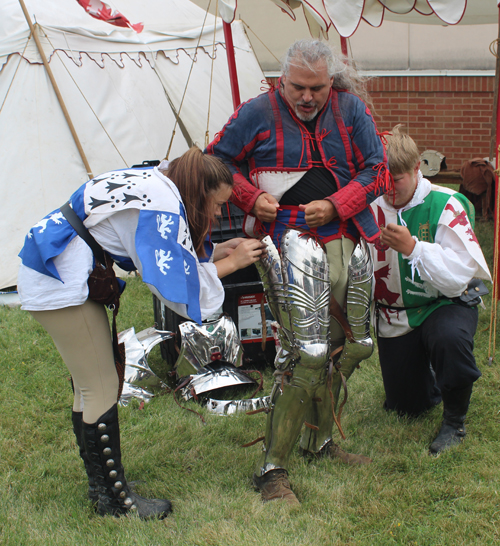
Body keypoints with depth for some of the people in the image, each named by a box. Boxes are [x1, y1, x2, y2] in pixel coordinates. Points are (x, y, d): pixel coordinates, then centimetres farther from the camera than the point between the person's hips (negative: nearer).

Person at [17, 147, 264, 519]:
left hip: (55, 274, 11)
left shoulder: (154, 182, 8)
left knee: (90, 383, 15)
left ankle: (101, 485, 26)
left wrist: (214, 253, 7)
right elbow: (180, 287, -21)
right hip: (61, 284, -11)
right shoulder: (161, 208, -23)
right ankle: (114, 499, 7)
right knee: (101, 389, -4)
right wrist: (229, 264, -11)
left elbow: (161, 257, 14)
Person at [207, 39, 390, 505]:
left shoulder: (351, 110, 6)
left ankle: (318, 440, 30)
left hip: (343, 245, 4)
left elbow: (376, 170, 7)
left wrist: (336, 205, -8)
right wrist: (250, 196, -6)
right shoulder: (257, 114, -1)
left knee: (332, 349, 12)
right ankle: (272, 466, 0)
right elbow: (217, 160, 10)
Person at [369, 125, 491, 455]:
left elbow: (459, 274, -27)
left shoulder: (445, 205, -17)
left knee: (450, 337, -40)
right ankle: (432, 381, 46)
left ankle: (455, 421, -13)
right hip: (395, 316, 4)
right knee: (405, 407, 7)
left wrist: (412, 247, -35)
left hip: (445, 305, -4)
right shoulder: (372, 207, -6)